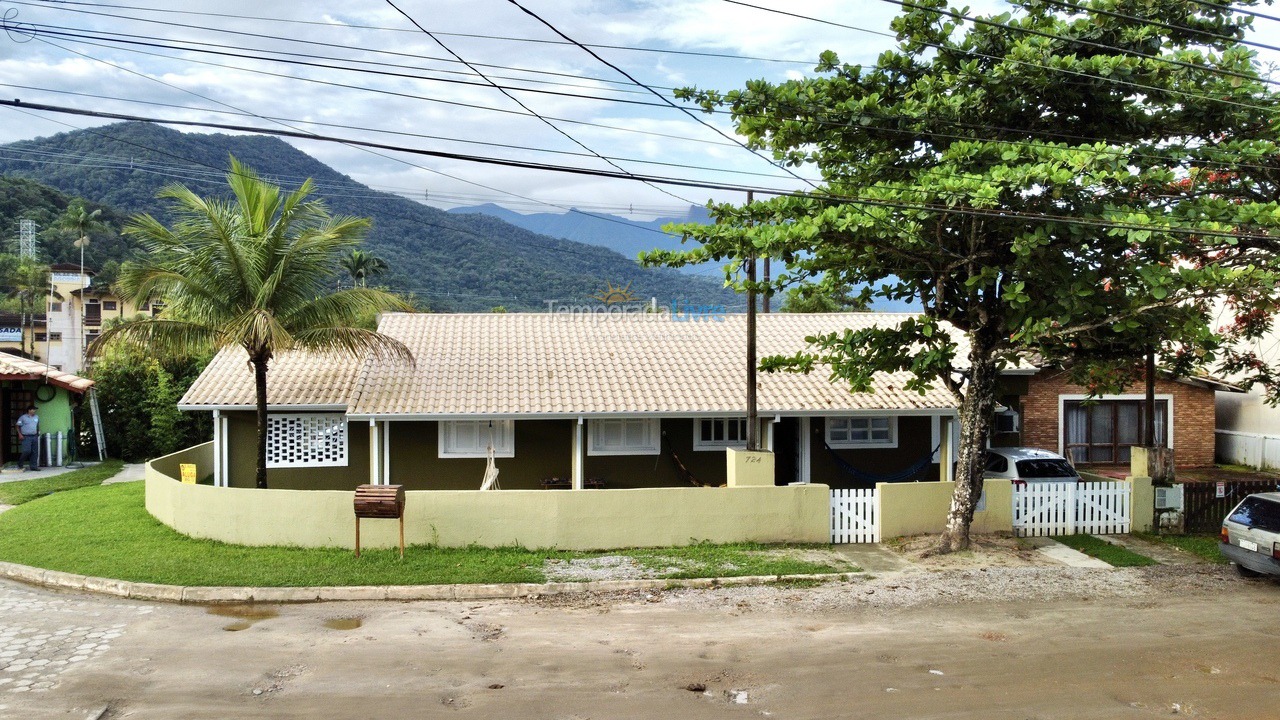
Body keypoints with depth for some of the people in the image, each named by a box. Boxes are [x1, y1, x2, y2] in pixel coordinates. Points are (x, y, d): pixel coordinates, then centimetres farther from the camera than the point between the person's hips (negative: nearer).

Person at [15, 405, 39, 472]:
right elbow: (18, 426, 0)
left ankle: (33, 466, 8)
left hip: (34, 437, 5)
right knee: (27, 451, -15)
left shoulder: (37, 417, 13)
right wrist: (20, 434, -8)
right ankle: (20, 463, 8)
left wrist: (38, 432, 20)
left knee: (35, 452, 3)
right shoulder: (23, 417, -2)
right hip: (26, 437, -5)